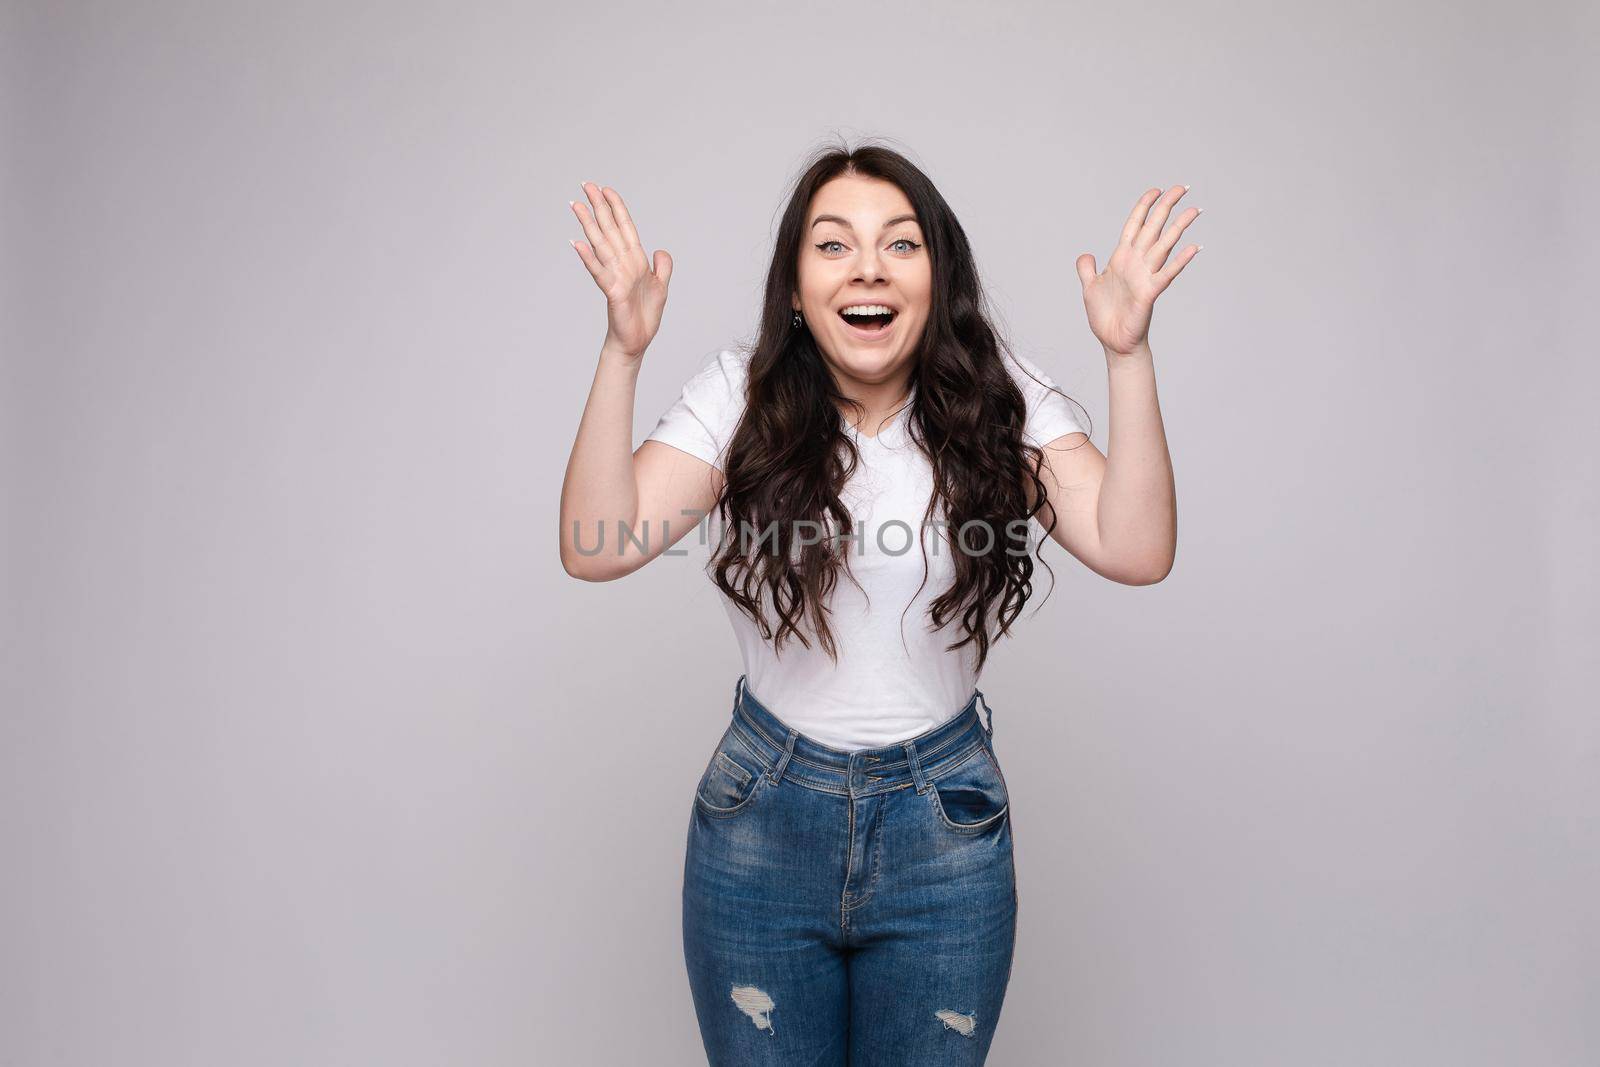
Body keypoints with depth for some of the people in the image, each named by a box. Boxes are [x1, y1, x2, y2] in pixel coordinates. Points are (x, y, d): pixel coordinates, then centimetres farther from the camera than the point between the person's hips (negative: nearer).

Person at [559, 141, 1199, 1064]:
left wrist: (1128, 354, -27)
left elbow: (1135, 551, -20)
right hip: (762, 823, 0)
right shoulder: (742, 396, -9)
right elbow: (596, 547, -19)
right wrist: (624, 351, -27)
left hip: (947, 831, 0)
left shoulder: (1003, 403, -8)